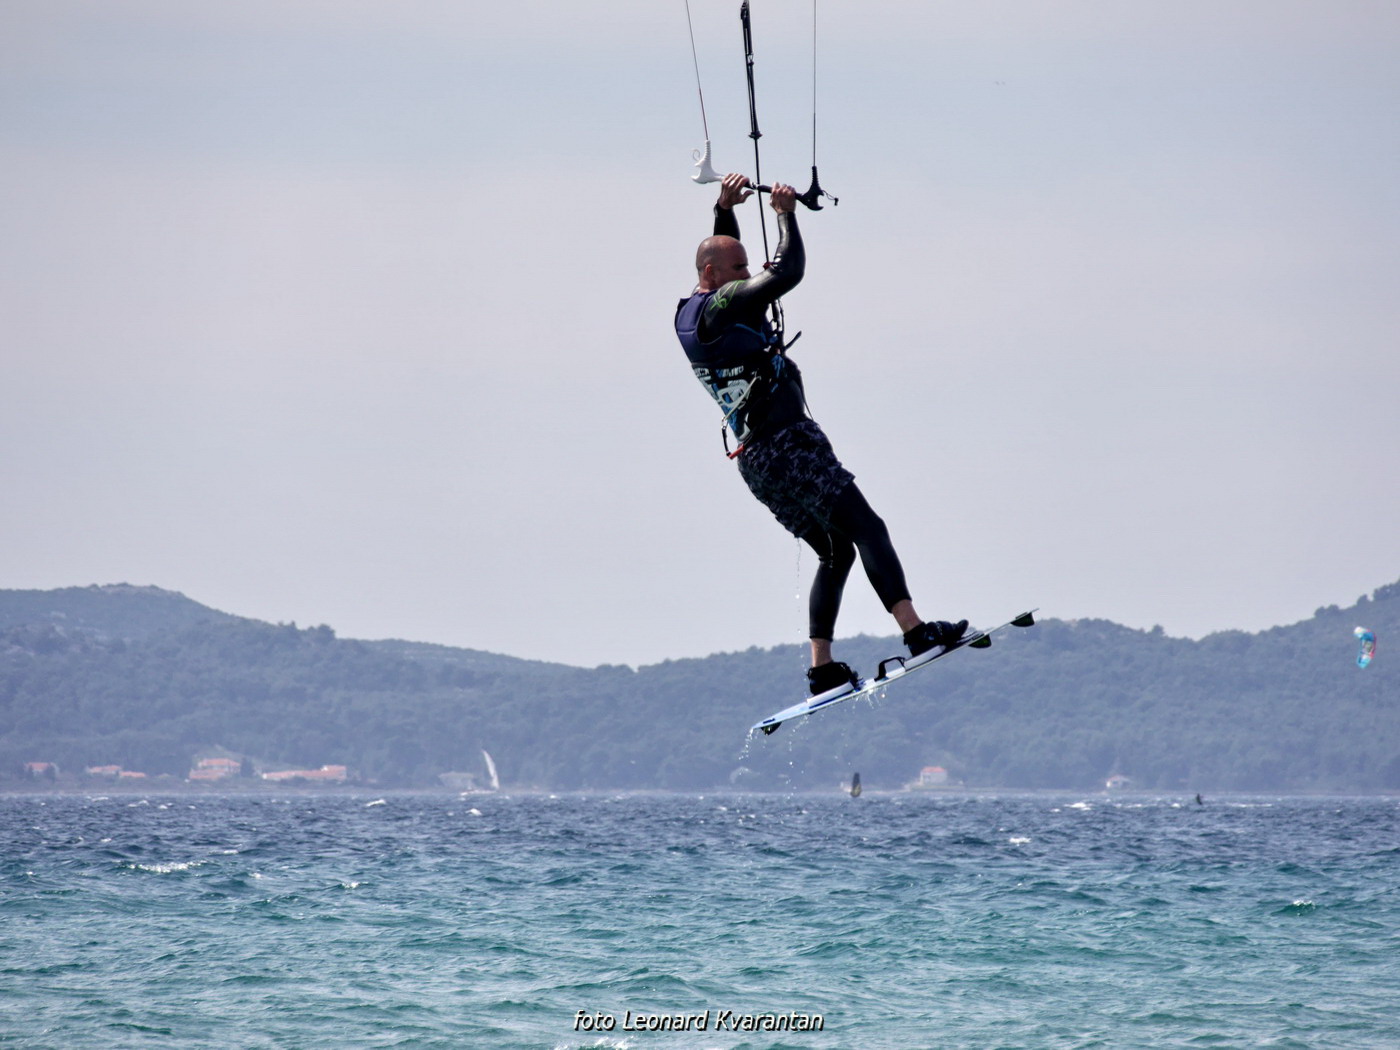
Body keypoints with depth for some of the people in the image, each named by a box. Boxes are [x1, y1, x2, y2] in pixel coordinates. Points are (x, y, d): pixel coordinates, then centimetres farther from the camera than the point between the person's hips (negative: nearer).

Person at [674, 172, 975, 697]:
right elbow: (787, 272, -19)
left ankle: (822, 668, 5)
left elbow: (721, 256, 37)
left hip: (753, 459, 10)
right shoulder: (723, 305, -11)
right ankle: (917, 632, -26)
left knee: (835, 551, 13)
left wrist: (724, 209, 30)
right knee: (866, 528, -13)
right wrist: (785, 214, -6)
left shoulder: (688, 313, 16)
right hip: (786, 443, -10)